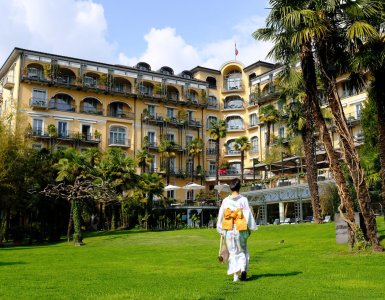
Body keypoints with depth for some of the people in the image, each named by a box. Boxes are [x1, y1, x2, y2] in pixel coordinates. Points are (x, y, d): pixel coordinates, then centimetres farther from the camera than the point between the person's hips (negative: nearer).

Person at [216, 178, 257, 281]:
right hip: (241, 230, -1)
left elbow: (220, 216, 1)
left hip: (229, 230, 1)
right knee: (243, 251, 16)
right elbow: (248, 215, -8)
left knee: (233, 252, 12)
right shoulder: (243, 200, -8)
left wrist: (220, 230, 11)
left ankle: (235, 275, 8)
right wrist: (250, 228, 3)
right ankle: (243, 269, -6)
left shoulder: (225, 201, -2)